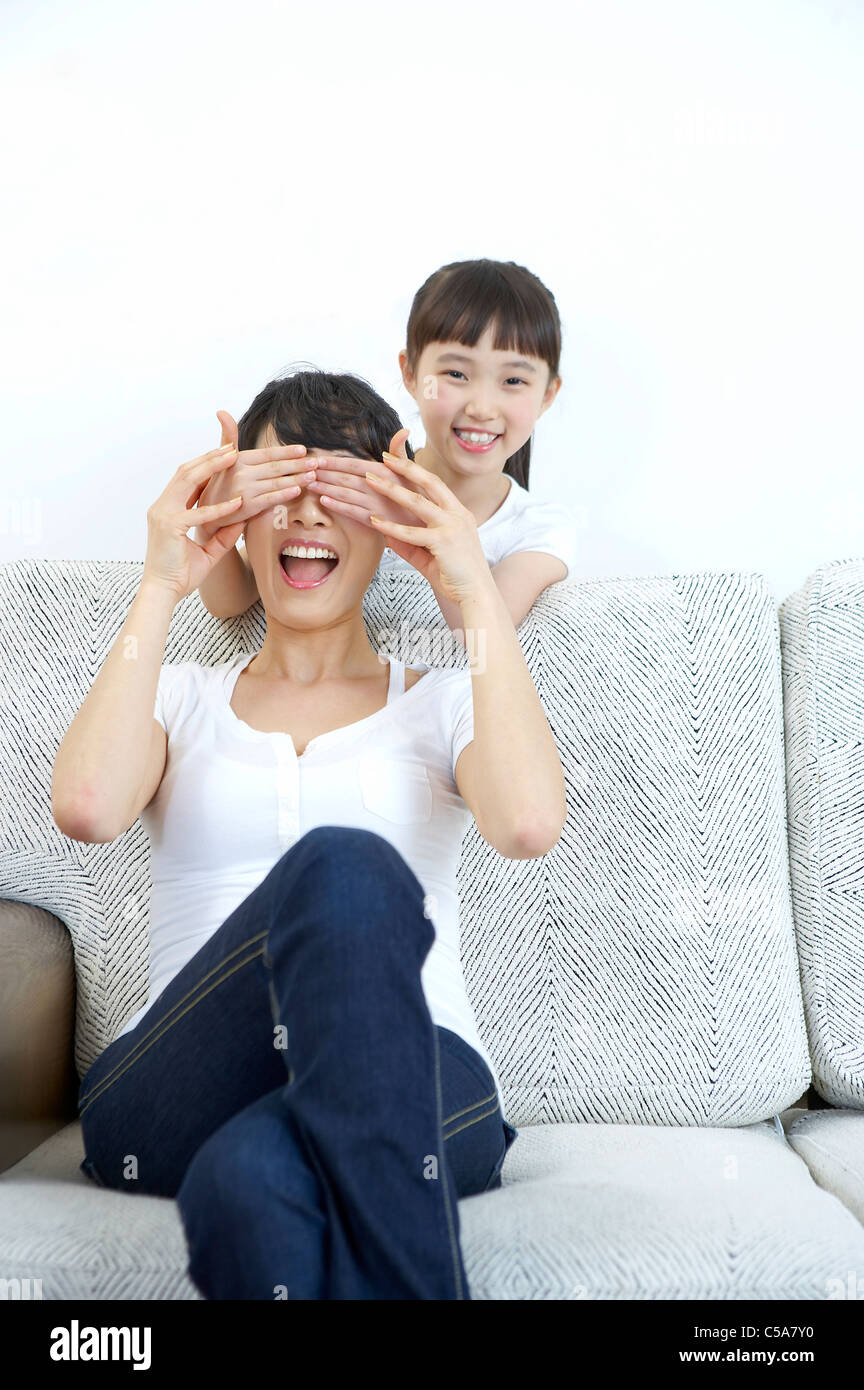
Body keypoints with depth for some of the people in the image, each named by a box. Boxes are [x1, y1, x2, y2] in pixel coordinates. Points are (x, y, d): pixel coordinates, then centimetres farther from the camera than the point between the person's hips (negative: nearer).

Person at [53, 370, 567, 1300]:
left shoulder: (441, 703, 18)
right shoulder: (182, 697, 20)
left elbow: (529, 824, -9)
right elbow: (85, 808, -6)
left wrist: (477, 592, -2)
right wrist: (160, 589, 1)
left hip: (415, 1090, -1)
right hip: (172, 1101, 2)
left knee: (252, 1176, -39)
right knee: (343, 869, -33)